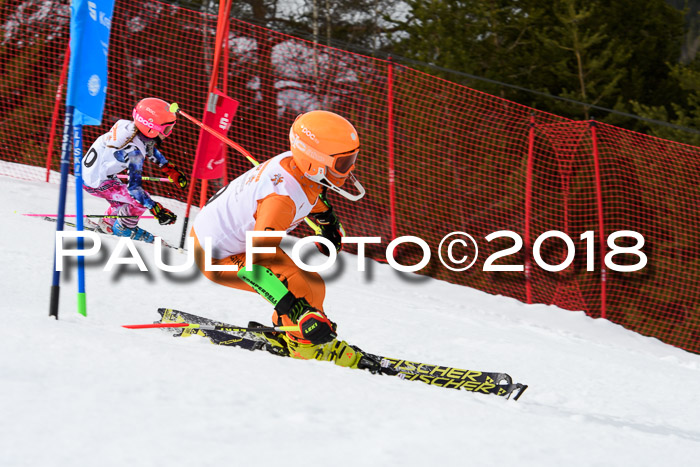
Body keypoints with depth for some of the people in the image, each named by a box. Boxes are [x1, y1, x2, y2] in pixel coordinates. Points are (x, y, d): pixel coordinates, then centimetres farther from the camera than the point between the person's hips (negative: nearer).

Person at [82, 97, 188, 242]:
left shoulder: (128, 126, -6)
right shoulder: (134, 151, -30)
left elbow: (148, 147, 16)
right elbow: (134, 187, -30)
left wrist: (170, 170, 18)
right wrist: (157, 210, -29)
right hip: (96, 184, -9)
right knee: (141, 200, -8)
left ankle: (107, 224, 43)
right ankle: (124, 228, 14)